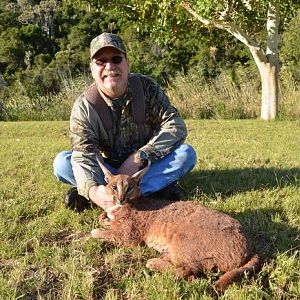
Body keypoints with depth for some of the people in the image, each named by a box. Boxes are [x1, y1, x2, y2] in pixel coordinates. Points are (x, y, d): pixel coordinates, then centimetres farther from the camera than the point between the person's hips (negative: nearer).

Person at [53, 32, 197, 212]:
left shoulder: (146, 87, -12)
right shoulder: (84, 107, -16)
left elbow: (176, 126, -17)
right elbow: (83, 154, -27)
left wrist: (139, 157, -27)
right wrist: (92, 189, -49)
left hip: (145, 167, 0)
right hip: (106, 169, 0)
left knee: (186, 154, -25)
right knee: (62, 163, -25)